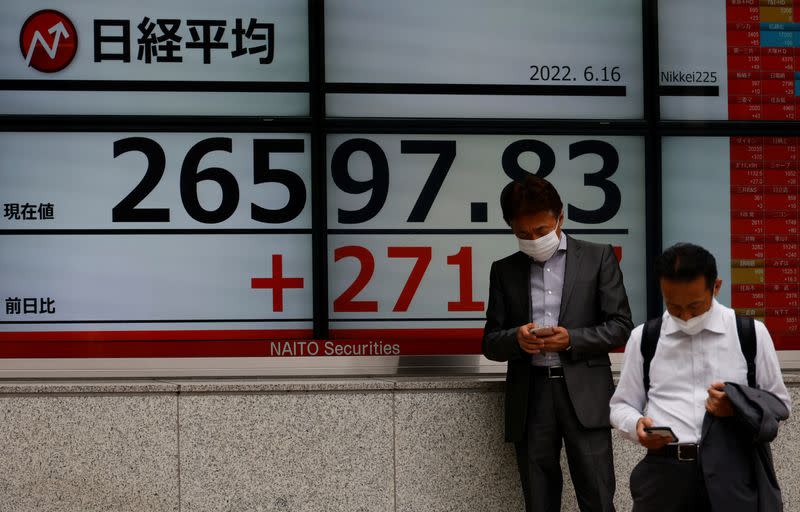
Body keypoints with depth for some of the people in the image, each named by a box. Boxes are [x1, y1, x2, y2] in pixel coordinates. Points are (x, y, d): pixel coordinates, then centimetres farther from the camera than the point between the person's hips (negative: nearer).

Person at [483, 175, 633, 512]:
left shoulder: (598, 257, 6)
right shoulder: (504, 270, 13)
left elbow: (620, 326, 2)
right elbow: (490, 342, 12)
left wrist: (571, 339, -14)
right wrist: (516, 338, -11)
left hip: (584, 394, -2)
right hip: (530, 397, 3)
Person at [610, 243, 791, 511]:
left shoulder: (751, 334, 7)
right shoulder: (643, 338, 10)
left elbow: (780, 403, 13)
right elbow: (622, 405, 15)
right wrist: (636, 425, -9)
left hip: (735, 471, -1)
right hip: (665, 471, 1)